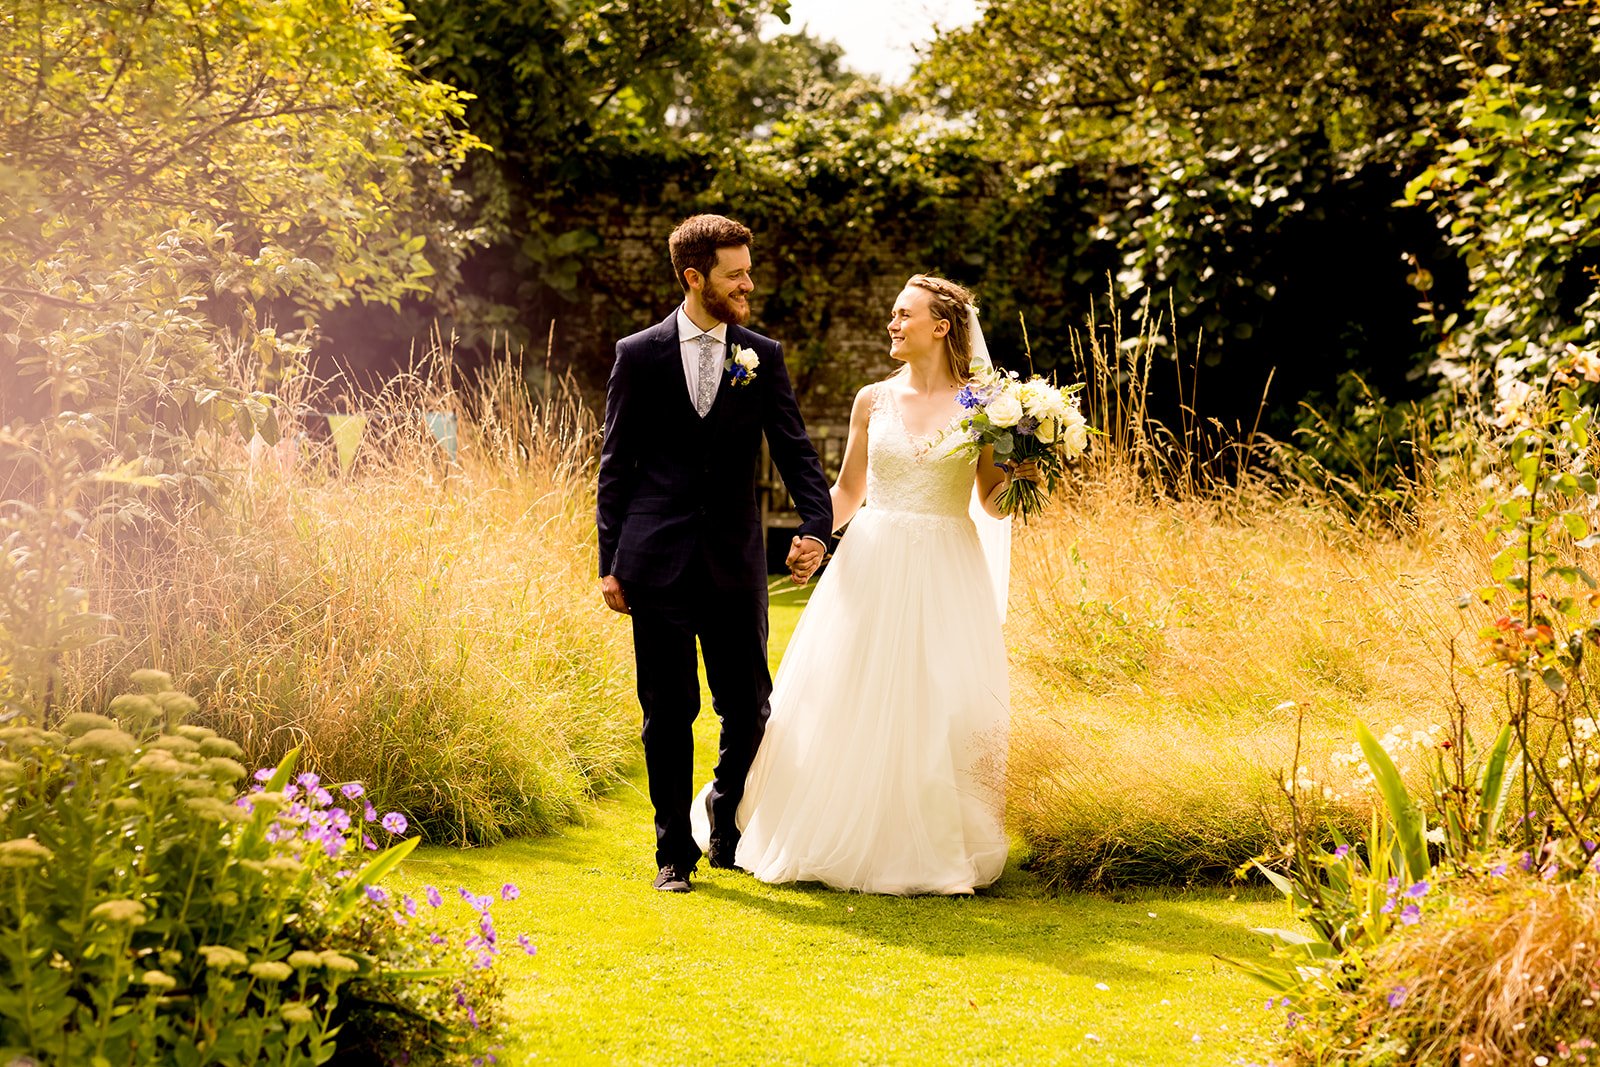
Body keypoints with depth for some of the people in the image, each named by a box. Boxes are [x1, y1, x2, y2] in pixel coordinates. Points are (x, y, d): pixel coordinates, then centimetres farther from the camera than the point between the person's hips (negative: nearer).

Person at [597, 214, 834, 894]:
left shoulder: (763, 358, 7)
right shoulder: (639, 355, 3)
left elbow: (794, 450, 4)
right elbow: (616, 464, 5)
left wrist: (817, 525, -14)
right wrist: (611, 564, 1)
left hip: (735, 560, 2)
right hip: (657, 561, -2)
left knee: (749, 709, 4)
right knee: (668, 712, 2)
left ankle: (727, 831, 27)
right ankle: (674, 851, 13)